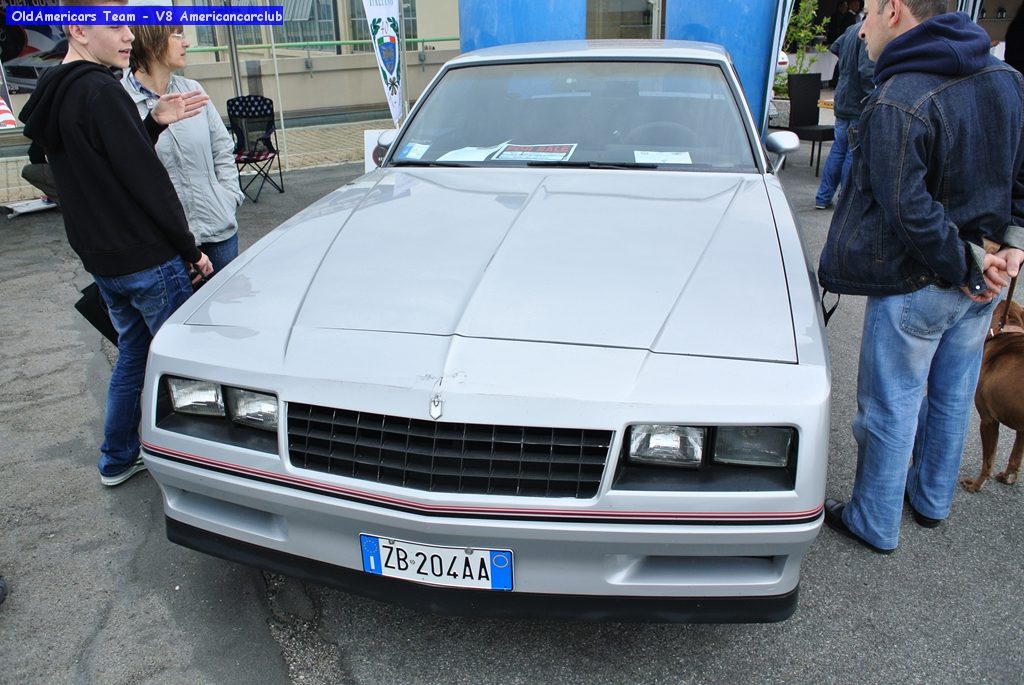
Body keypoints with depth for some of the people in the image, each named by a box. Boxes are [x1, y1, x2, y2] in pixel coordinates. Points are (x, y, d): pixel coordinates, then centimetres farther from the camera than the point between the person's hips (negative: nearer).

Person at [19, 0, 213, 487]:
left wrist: (154, 123, 4)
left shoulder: (52, 98, 11)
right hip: (147, 258, -9)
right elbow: (146, 179, -19)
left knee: (133, 351, 20)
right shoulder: (100, 90, -18)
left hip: (101, 259, 9)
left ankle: (117, 459, 30)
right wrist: (189, 248, -10)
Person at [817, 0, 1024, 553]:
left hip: (913, 287, -8)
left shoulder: (897, 104, -24)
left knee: (891, 408, 8)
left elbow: (911, 214, -25)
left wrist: (966, 268, -14)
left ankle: (874, 525, 25)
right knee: (953, 396, 22)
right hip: (979, 284, 8)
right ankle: (933, 501, 42)